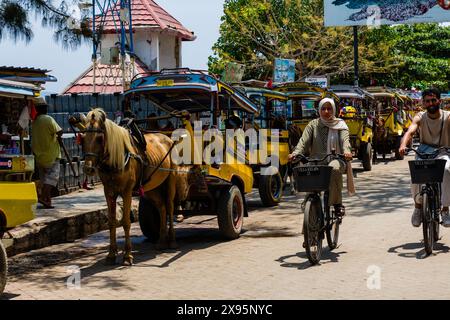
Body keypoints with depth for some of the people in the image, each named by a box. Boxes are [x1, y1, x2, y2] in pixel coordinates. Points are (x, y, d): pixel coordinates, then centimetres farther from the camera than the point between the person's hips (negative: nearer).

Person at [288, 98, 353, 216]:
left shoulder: (340, 125, 13)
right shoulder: (313, 125, 16)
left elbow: (345, 140, -5)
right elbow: (304, 141, 2)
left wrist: (347, 151, -29)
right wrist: (295, 153, -19)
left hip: (335, 159, -1)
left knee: (334, 168, -37)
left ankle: (337, 203, -24)